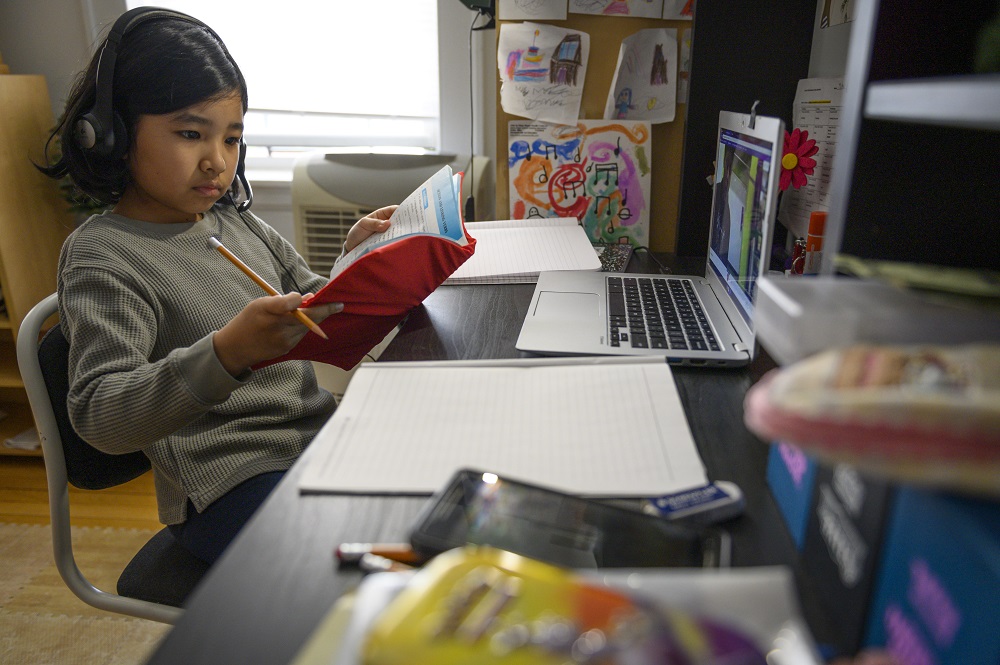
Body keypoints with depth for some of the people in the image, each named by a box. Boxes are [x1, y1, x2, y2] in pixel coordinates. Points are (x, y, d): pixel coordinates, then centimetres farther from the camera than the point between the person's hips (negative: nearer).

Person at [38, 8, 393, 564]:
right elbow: (98, 418, -21)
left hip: (319, 437, 7)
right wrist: (227, 353, -37)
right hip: (233, 484, -6)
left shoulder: (239, 221, 11)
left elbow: (317, 316, 16)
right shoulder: (102, 255, -9)